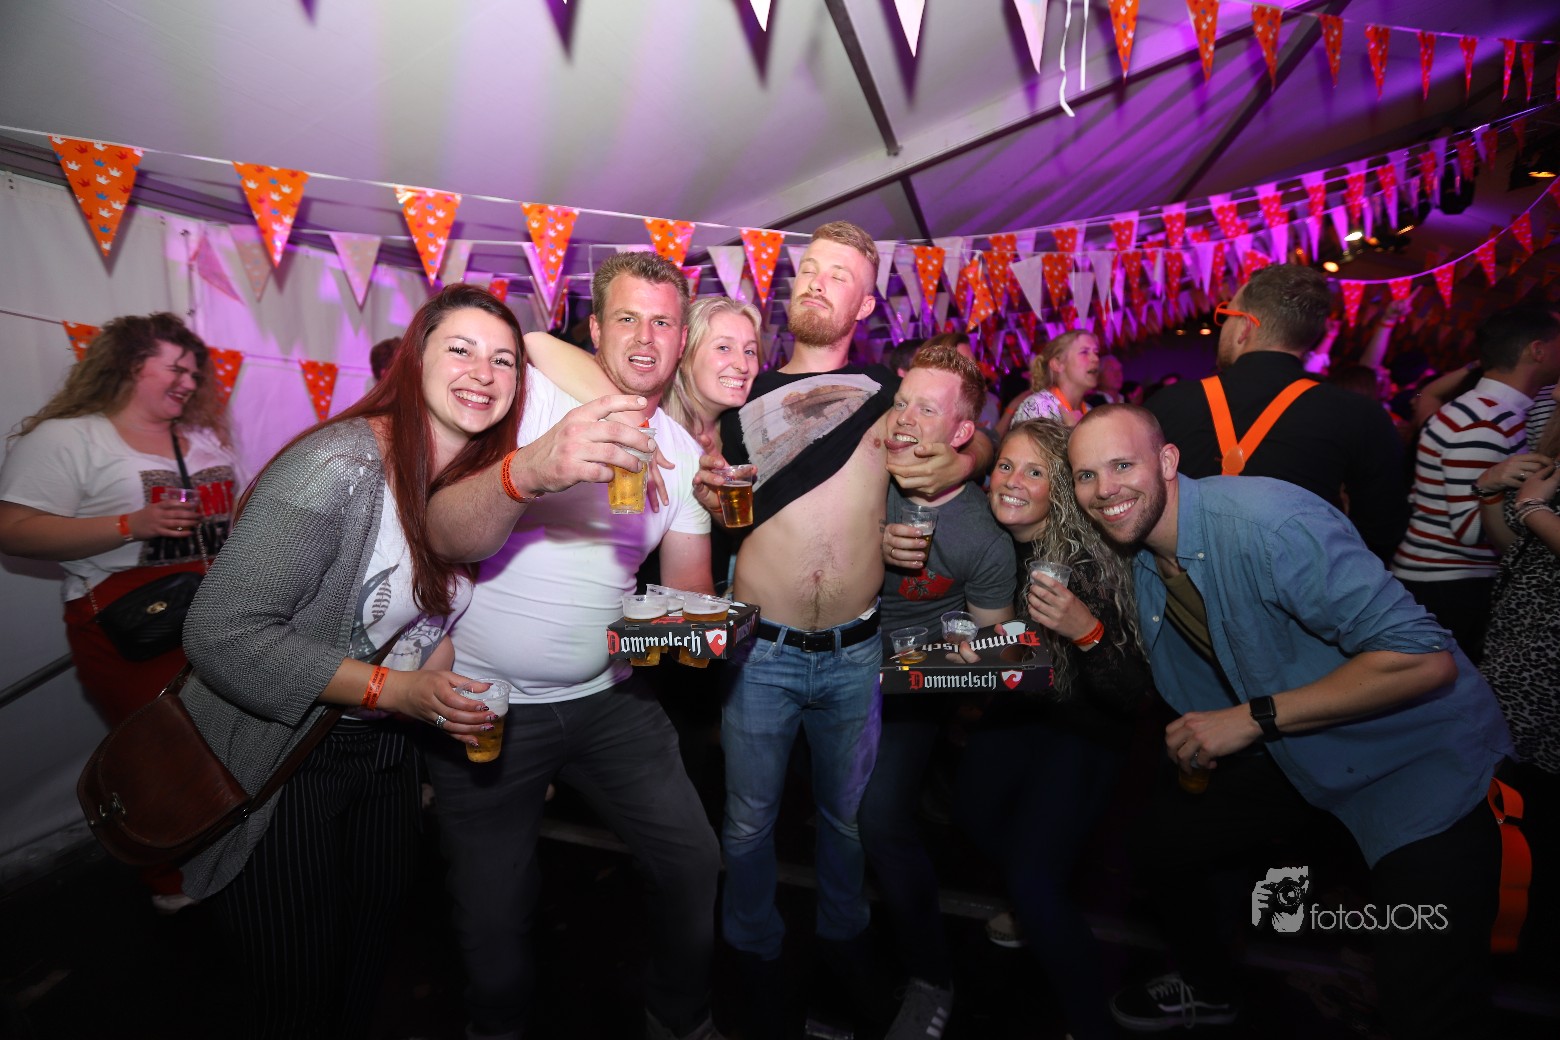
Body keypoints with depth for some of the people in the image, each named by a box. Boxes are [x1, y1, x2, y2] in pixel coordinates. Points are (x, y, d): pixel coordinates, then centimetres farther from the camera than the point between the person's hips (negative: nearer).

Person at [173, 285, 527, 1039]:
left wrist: (448, 686, -5)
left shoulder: (483, 480, -2)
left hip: (386, 751, 7)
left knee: (367, 964, 23)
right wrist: (394, 689, -28)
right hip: (280, 762, -6)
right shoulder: (341, 465, -25)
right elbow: (220, 633, -26)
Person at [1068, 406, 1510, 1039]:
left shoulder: (1267, 522, -30)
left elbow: (1425, 659, -31)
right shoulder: (1144, 560, -3)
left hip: (1419, 757, -7)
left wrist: (1255, 719, -30)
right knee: (1163, 842, 14)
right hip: (1290, 754, 7)